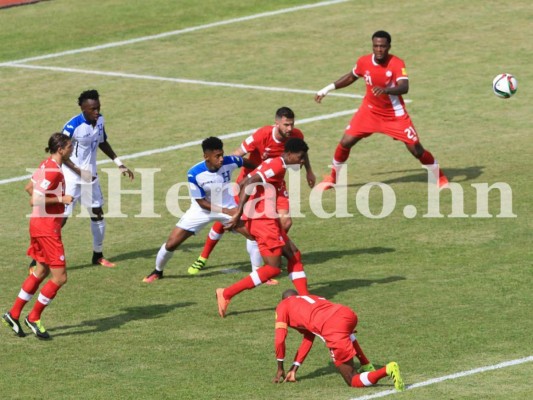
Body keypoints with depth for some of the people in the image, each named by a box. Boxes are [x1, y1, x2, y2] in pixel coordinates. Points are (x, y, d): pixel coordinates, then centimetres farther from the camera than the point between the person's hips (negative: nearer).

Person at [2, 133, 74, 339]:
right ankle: (33, 318, 6)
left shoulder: (46, 165, 8)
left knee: (41, 272, 20)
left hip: (40, 224, 10)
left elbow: (29, 188, 20)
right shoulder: (53, 171, -22)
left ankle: (14, 314, 25)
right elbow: (34, 200, -25)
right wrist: (61, 199, -21)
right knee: (60, 277, -5)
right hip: (47, 228, -10)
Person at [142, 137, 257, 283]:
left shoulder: (229, 162, -25)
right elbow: (202, 202, -18)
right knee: (171, 243, -3)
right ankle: (157, 272, 25)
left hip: (228, 207, 2)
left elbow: (247, 163, 0)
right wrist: (226, 211, -25)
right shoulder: (194, 174, -28)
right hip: (202, 210, -2)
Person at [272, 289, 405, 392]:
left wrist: (280, 369, 30)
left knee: (354, 382, 1)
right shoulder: (308, 298, 40)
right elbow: (308, 339, 41)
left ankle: (387, 370, -24)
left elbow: (280, 340, 17)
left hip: (333, 330, -7)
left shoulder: (283, 306, 24)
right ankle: (366, 366, 30)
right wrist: (293, 369, 41)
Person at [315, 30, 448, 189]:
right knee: (345, 142, -5)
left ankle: (440, 177, 15)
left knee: (416, 149, -6)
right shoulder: (364, 62, -10)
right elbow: (351, 77, 12)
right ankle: (333, 177, 18)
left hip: (394, 114, -3)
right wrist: (327, 89, 13)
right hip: (369, 110, 3)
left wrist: (385, 90, -55)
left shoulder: (397, 64, -22)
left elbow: (404, 88, -37)